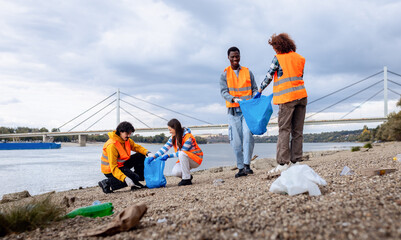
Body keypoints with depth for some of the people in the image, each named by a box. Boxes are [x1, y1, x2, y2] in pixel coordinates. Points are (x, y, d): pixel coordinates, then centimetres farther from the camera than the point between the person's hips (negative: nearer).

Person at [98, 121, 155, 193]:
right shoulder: (111, 145, -30)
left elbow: (137, 147, 6)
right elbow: (113, 168, -32)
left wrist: (148, 153, -16)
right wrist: (125, 179, -42)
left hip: (121, 164, 9)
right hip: (110, 171, -9)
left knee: (140, 156, 1)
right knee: (134, 178, -21)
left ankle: (136, 184, 5)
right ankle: (107, 183, -14)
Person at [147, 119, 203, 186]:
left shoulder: (188, 137, -23)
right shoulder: (173, 137, -1)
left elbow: (182, 152, -23)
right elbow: (165, 148, -3)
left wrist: (168, 155, -26)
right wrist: (154, 156, -13)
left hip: (196, 159, -6)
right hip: (184, 160, 6)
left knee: (182, 154, -36)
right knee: (175, 172, -23)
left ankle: (187, 179, -25)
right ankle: (188, 176, 10)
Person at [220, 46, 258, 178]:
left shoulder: (248, 72, 12)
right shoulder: (225, 75, 7)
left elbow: (254, 89, 11)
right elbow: (224, 92, -3)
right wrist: (234, 99, -23)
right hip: (233, 111, 0)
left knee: (248, 135, -17)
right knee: (236, 140, -1)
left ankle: (247, 165, -13)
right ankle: (241, 168, 7)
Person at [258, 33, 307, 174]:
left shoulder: (278, 58, -1)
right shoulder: (300, 58, 16)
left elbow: (269, 76, 2)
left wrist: (260, 90, 16)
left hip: (287, 98, -6)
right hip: (301, 95, 6)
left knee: (284, 130, -5)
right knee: (297, 131, 6)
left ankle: (283, 163, -8)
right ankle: (296, 161, 7)